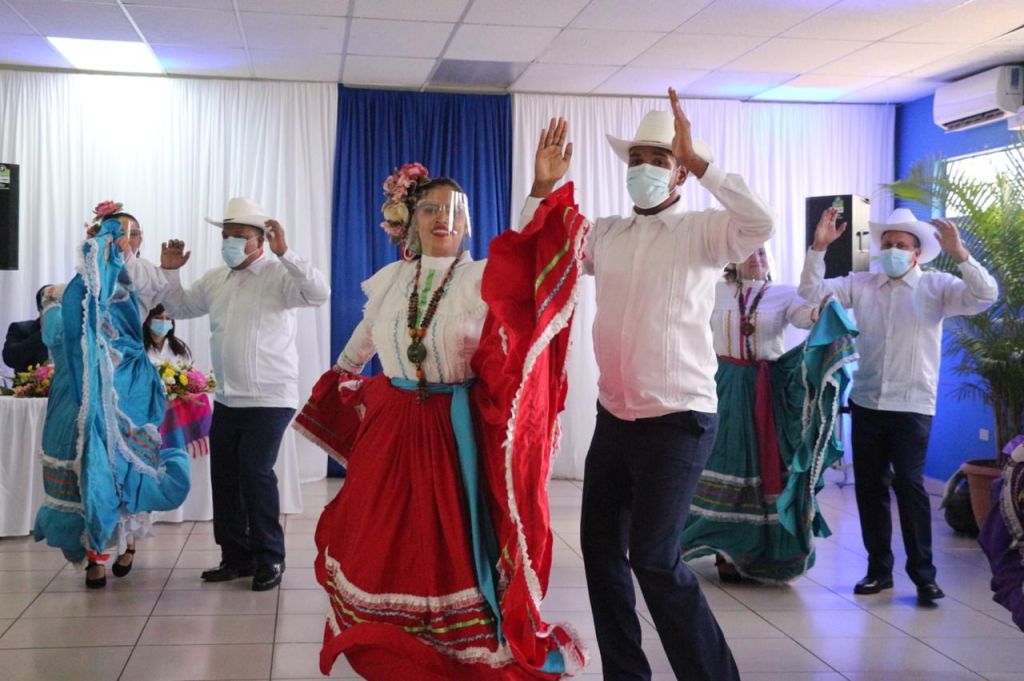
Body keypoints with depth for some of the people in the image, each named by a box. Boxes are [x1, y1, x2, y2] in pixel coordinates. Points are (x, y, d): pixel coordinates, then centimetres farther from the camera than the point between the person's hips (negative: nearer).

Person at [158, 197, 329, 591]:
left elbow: (320, 293, -27)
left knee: (255, 473, -10)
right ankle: (236, 556, 24)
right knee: (223, 477, 11)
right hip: (226, 398, 7)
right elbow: (179, 309, 22)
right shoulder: (214, 280, 10)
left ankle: (269, 559, 6)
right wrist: (170, 272, 7)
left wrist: (284, 253, -31)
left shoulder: (278, 275, -10)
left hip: (269, 398, -7)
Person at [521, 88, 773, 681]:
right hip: (614, 418, 7)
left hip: (678, 421, -6)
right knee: (600, 546, 13)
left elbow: (761, 224, -27)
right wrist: (543, 189, -3)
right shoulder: (606, 233, 8)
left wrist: (699, 161, -29)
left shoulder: (701, 232, -7)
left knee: (654, 558, -10)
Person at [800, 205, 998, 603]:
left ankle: (923, 573, 1)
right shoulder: (861, 284, 6)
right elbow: (811, 291, 3)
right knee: (869, 486, 8)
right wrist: (819, 247, -10)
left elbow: (985, 297, -15)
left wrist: (959, 253, -27)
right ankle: (879, 568, 19)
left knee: (909, 484, -10)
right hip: (866, 402, 4)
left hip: (913, 406, -4)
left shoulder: (937, 287, -2)